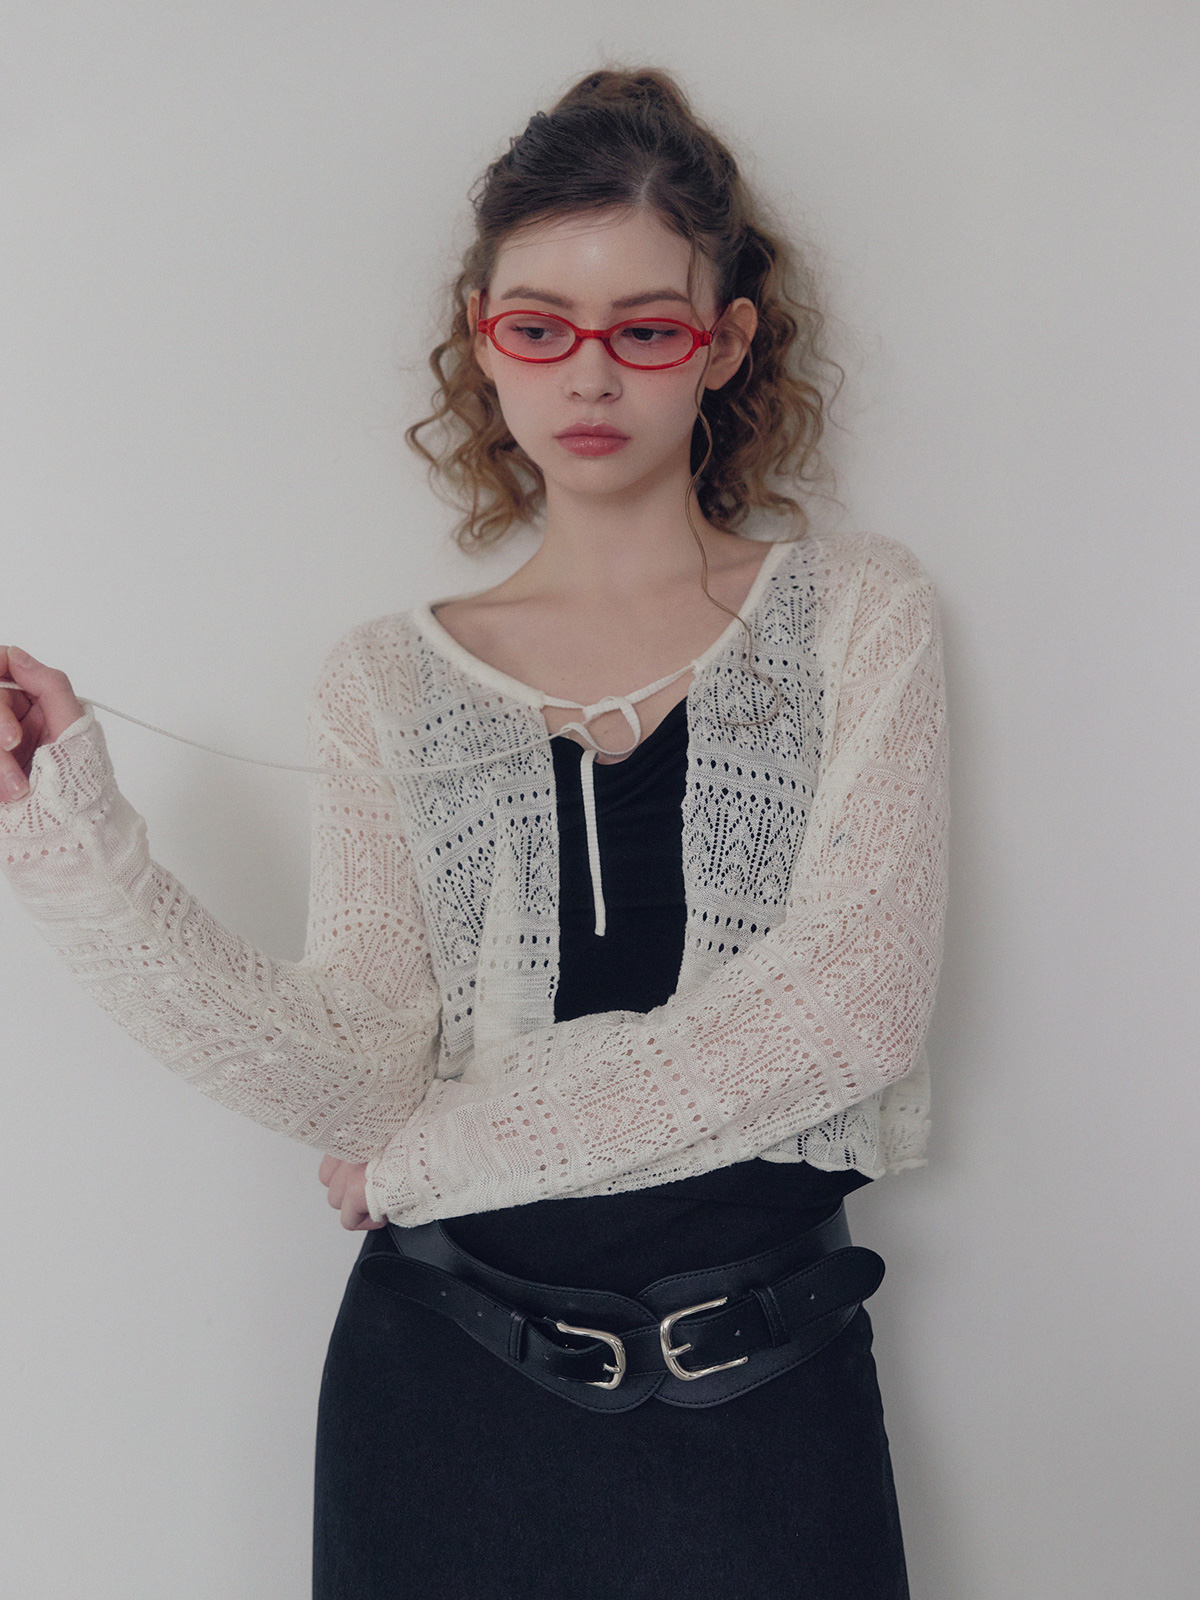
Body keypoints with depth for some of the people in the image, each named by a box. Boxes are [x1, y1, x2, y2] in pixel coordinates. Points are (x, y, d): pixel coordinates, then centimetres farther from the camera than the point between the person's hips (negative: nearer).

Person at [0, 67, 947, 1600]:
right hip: (445, 1375, 1)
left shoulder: (855, 609, 1)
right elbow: (356, 1067, -7)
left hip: (757, 1388, -1)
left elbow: (851, 1002, -13)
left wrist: (428, 1155, -10)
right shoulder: (390, 680, 5)